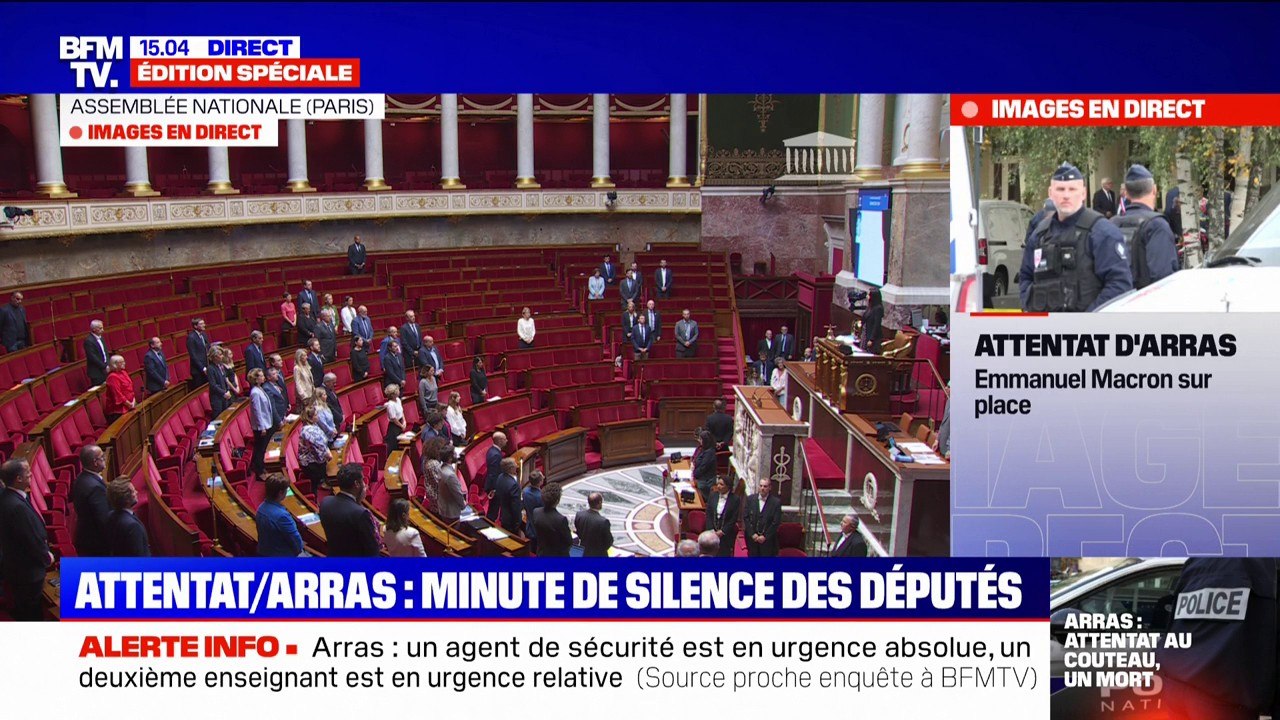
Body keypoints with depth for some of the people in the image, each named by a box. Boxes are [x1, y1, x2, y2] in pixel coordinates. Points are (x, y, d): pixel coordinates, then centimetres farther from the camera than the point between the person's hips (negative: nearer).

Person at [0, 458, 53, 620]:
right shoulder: (18, 506, -32)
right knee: (32, 613, 8)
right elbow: (32, 539, -24)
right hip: (28, 571, -9)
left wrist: (44, 551, 7)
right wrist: (47, 558, -7)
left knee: (22, 611, 24)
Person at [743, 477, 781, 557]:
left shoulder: (776, 502, -4)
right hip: (752, 538, 3)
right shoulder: (750, 499, 5)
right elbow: (745, 518, 3)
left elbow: (776, 523, -6)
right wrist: (752, 534, -6)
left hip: (768, 540, -2)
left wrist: (765, 537, -10)